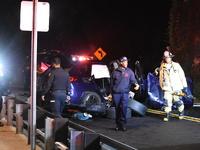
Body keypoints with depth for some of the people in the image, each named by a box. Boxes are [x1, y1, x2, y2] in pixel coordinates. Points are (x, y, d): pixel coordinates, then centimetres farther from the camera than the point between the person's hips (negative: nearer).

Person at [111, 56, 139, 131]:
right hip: (116, 93, 1)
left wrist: (136, 84, -20)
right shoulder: (115, 72, 7)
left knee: (124, 107, -15)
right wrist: (111, 94, 11)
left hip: (125, 93, -1)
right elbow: (112, 83, 12)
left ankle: (123, 123, -7)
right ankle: (118, 123, 17)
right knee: (117, 109, 5)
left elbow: (133, 80, 3)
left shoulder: (129, 71, 8)